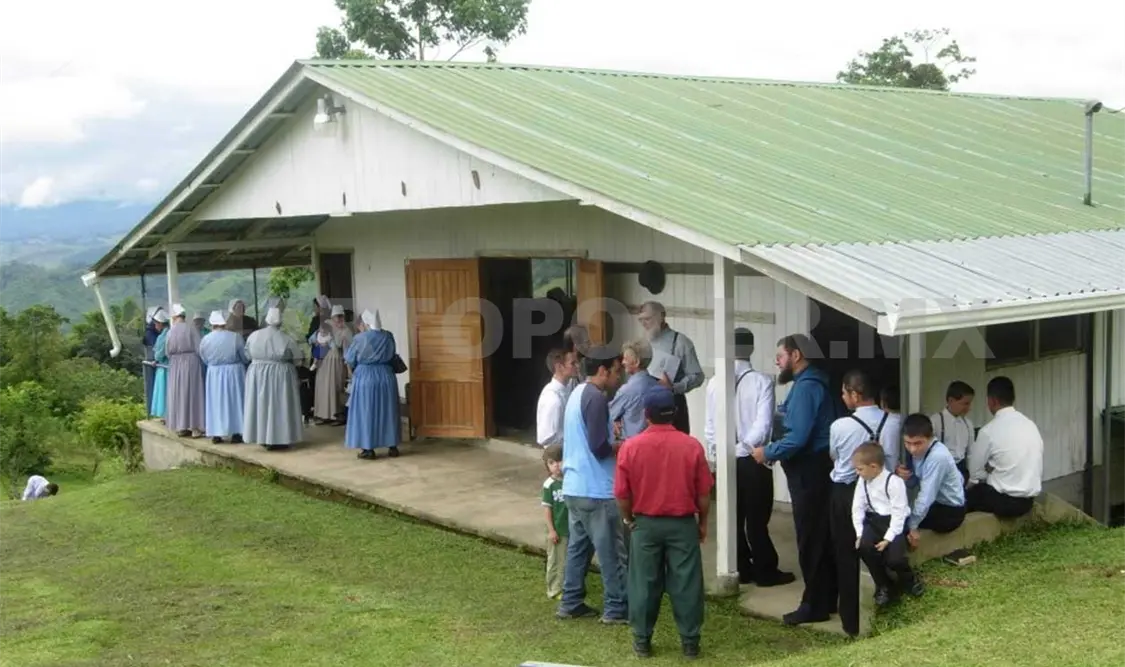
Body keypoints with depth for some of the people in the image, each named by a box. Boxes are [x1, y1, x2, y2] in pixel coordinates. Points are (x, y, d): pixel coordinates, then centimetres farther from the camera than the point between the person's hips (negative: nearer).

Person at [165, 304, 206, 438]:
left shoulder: (171, 331, -3)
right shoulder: (192, 329, -9)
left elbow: (168, 351, 1)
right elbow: (198, 349, -8)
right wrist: (200, 363, 7)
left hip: (176, 365, 2)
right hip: (191, 363, -2)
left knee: (178, 394, 10)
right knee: (193, 393, 3)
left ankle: (180, 426, 11)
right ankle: (194, 426, 0)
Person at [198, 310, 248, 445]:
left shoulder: (205, 339, -5)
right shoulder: (235, 337, -12)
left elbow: (204, 360, 7)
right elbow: (246, 358, -4)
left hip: (214, 374, 2)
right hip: (234, 372, -2)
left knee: (216, 402, 11)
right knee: (235, 401, 7)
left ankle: (216, 434, 11)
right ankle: (236, 433, 7)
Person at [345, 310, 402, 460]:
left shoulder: (360, 338, -11)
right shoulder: (388, 336, 0)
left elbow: (349, 360, 1)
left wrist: (353, 371, 21)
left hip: (365, 378, -4)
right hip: (386, 377, 4)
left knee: (366, 413, 4)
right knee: (388, 412, 11)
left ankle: (368, 449, 4)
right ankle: (392, 447, 14)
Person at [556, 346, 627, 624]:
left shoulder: (577, 393, 12)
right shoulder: (596, 398, -18)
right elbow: (598, 447, -23)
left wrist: (614, 441, 11)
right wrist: (621, 446, -5)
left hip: (575, 486, 9)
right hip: (595, 490, -9)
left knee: (578, 545, 15)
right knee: (612, 551, 0)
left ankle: (571, 602, 21)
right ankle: (617, 608, 6)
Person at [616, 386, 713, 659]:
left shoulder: (630, 447, -10)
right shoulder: (691, 446, -10)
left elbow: (622, 494, -5)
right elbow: (704, 493, -4)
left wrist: (628, 520, 12)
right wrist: (702, 522, 11)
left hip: (645, 524, 0)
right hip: (683, 524, 0)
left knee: (644, 583, 10)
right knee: (686, 583, 7)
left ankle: (642, 640, 19)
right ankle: (690, 641, 14)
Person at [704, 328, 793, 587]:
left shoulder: (715, 382, -4)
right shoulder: (762, 380, -12)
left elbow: (710, 423, -1)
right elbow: (763, 422, -19)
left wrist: (713, 455, 8)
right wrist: (745, 446, -10)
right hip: (753, 460, -3)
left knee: (733, 518, 12)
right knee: (757, 519, 5)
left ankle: (742, 570, 20)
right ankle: (765, 572, 14)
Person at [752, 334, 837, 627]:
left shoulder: (805, 387, -17)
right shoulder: (810, 383, 15)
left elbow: (798, 438, -25)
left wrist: (767, 453, -12)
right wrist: (773, 449, 7)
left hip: (809, 473, -10)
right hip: (813, 470, 10)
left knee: (810, 540, -3)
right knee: (820, 538, 15)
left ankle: (816, 606, 4)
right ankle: (825, 599, 23)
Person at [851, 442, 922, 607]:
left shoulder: (894, 482, -19)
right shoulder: (863, 482, 1)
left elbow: (898, 513, -19)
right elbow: (857, 508, 3)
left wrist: (888, 538, -23)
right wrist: (860, 534, -8)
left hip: (894, 522, -5)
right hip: (875, 520, 5)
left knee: (894, 558, -24)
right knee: (863, 546, -25)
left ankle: (908, 580, 16)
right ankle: (883, 584, 0)